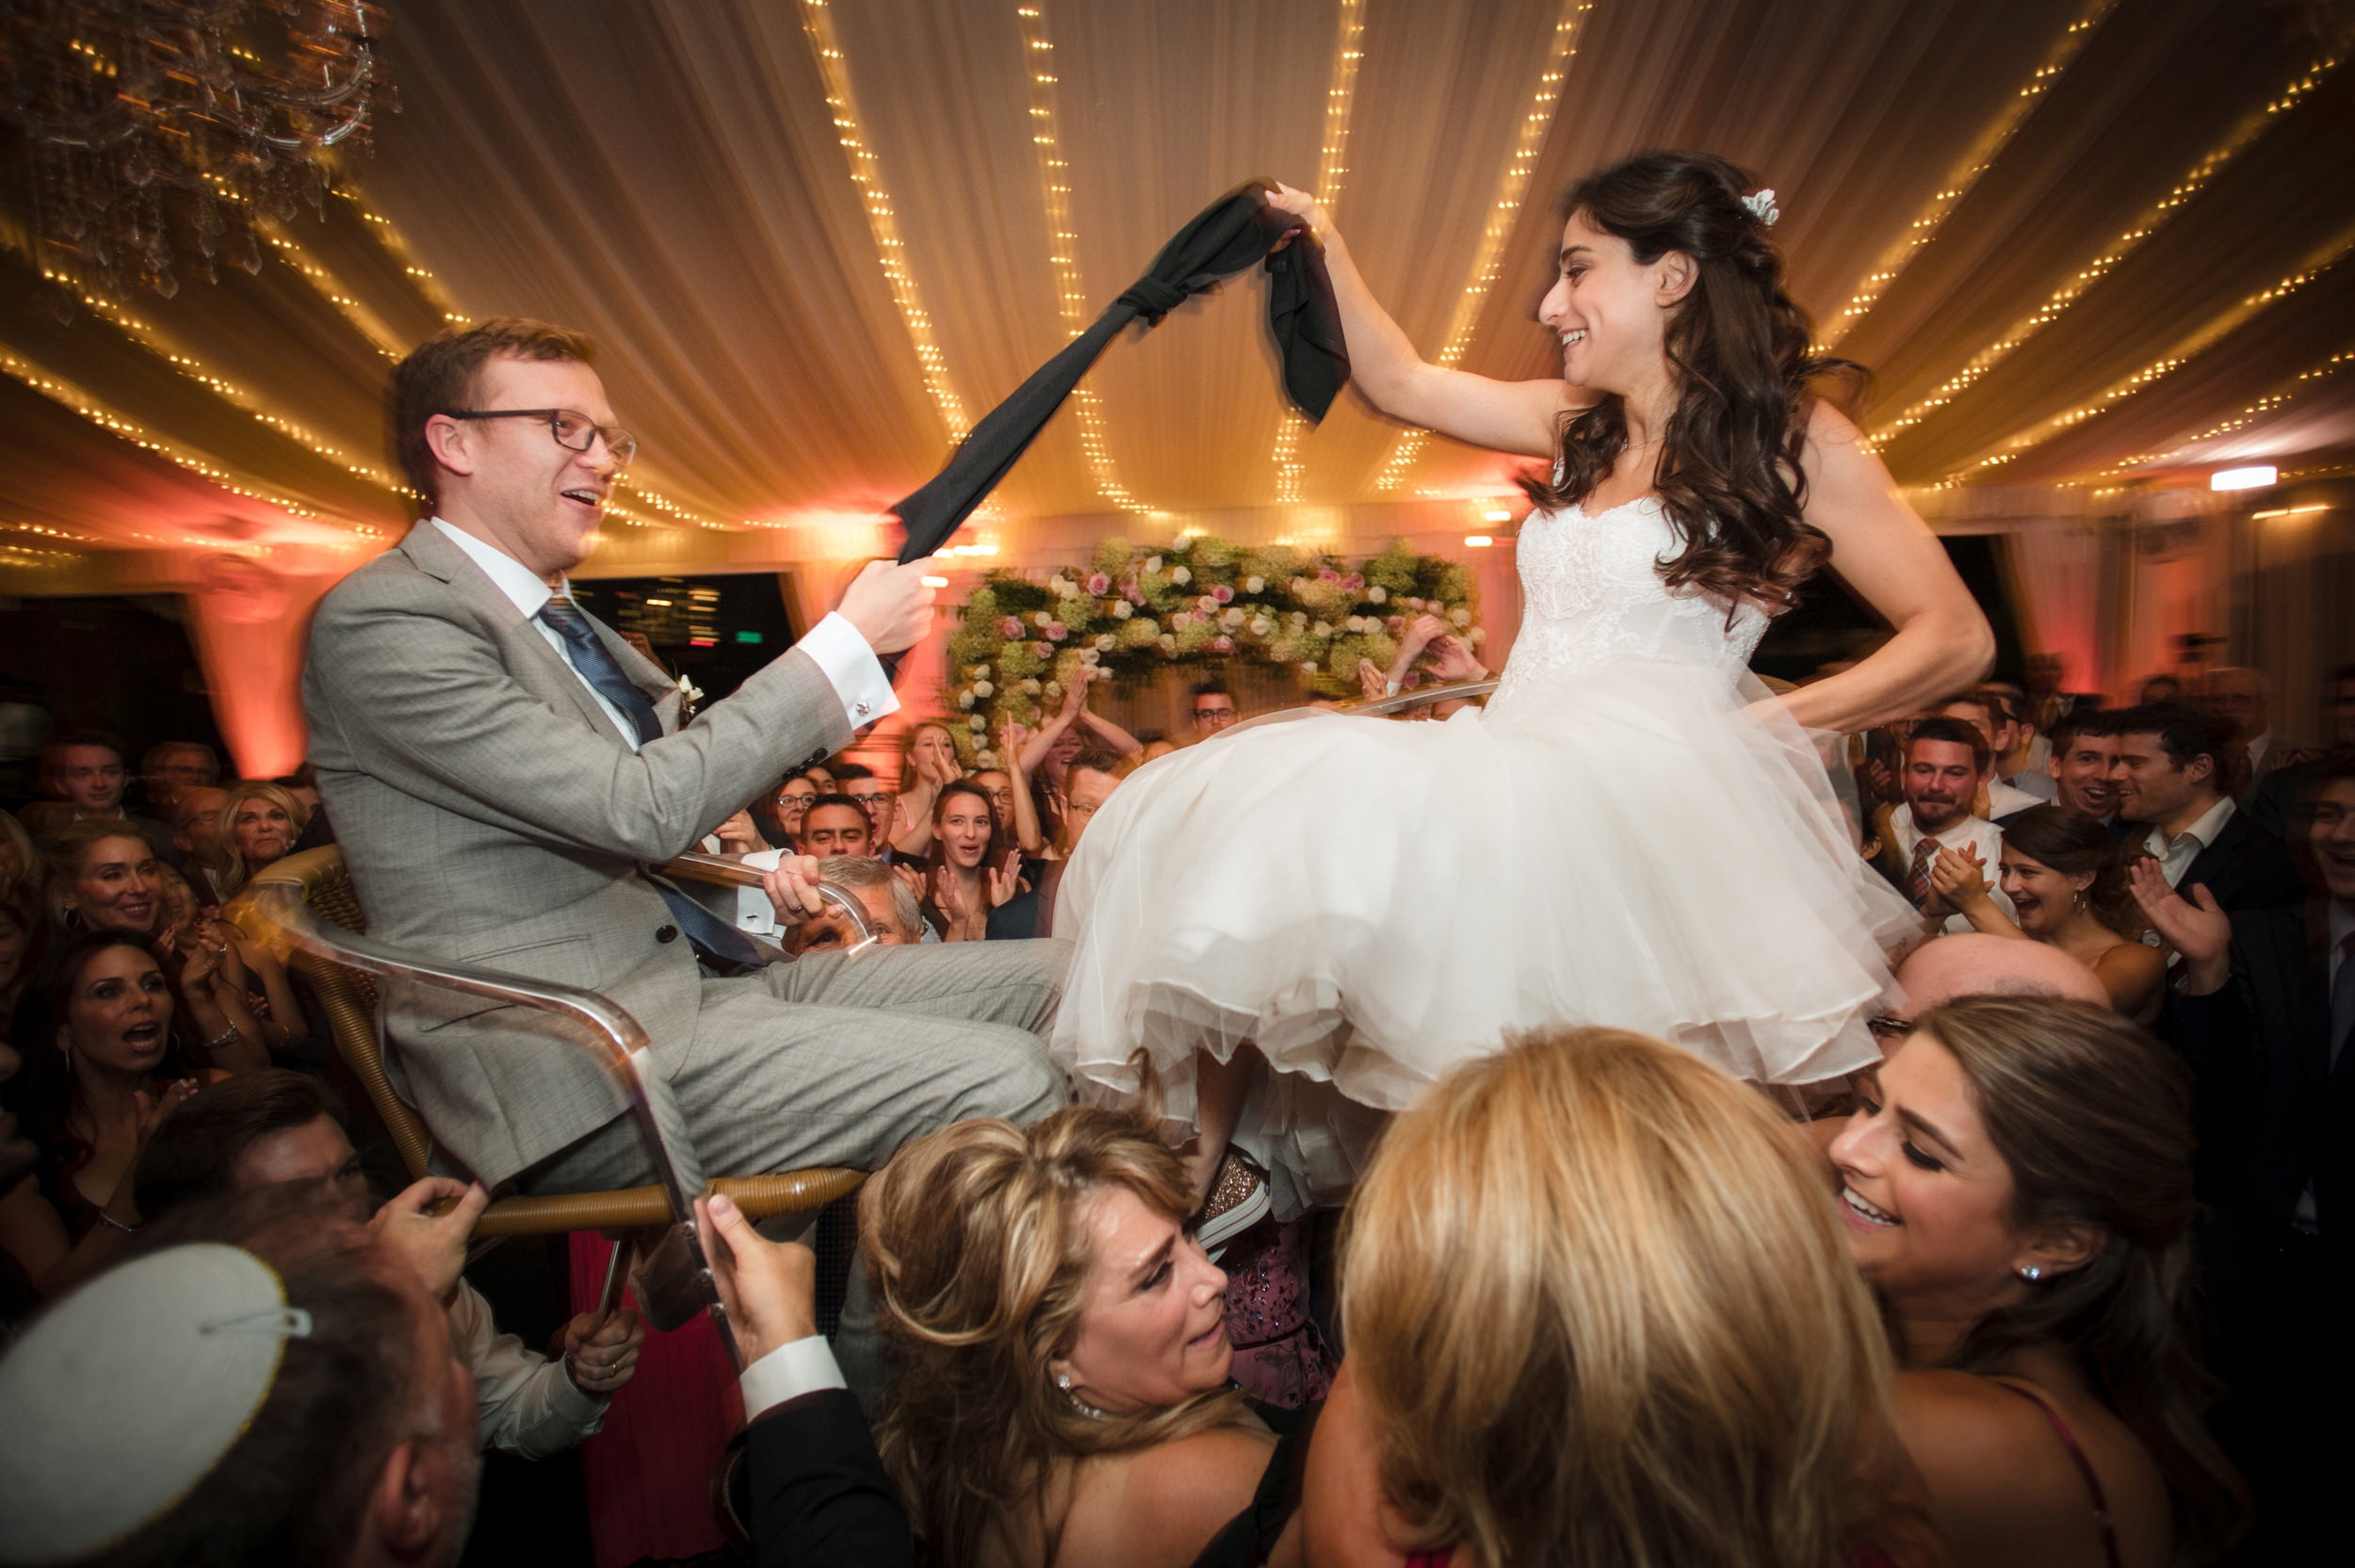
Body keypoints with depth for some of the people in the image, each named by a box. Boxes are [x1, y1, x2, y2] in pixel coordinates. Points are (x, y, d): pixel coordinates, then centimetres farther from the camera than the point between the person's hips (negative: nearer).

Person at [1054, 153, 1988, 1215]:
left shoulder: (1793, 440, 3)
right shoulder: (1583, 423, 21)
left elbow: (1957, 641, 1)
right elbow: (1402, 384, 29)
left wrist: (1748, 728, -8)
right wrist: (1328, 247, 28)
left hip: (1637, 801, -6)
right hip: (1511, 764, 7)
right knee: (1218, 802, -15)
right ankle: (1194, 1168, -12)